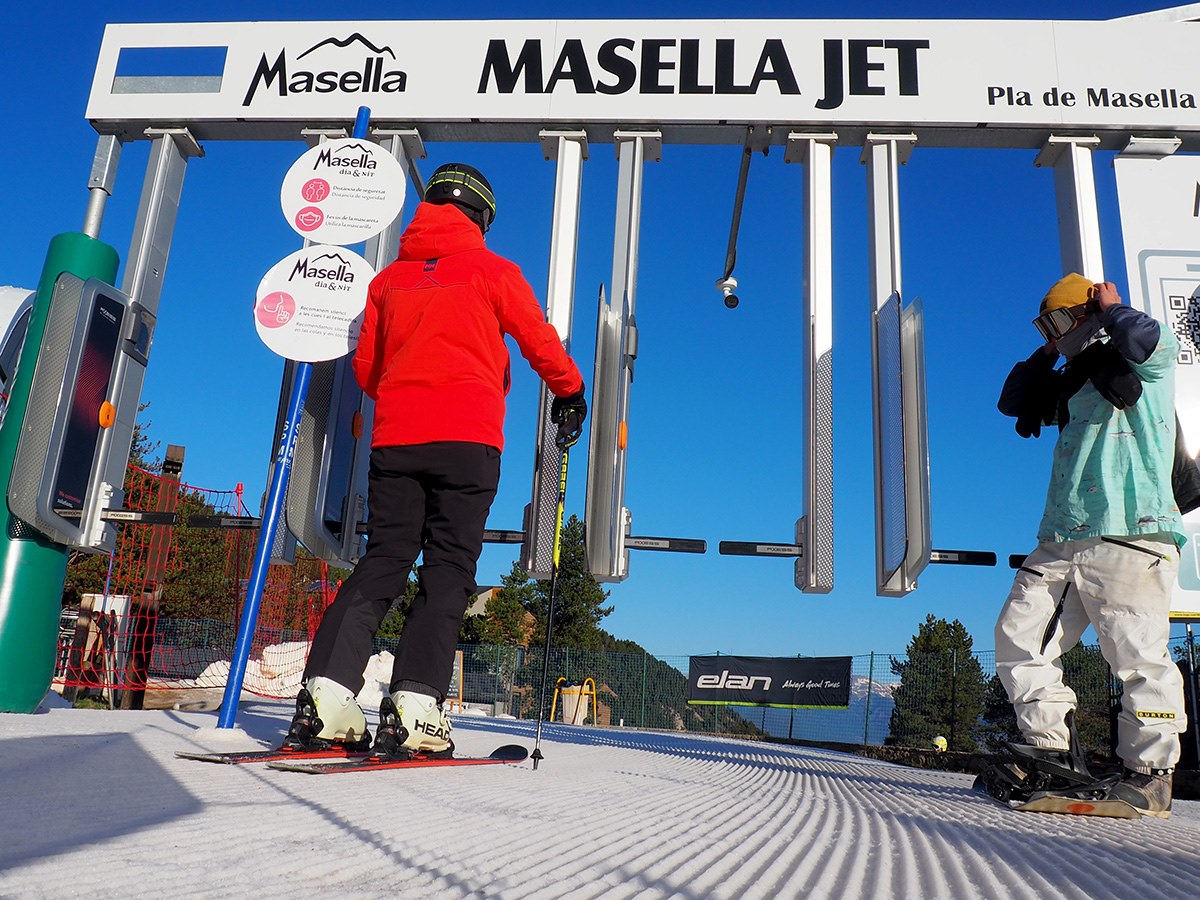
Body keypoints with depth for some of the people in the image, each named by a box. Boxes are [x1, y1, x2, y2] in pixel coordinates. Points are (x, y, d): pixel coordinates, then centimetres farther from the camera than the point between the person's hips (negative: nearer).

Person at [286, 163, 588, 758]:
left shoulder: (389, 277, 15)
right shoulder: (491, 270, 5)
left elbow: (365, 368, 18)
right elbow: (541, 342, 6)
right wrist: (569, 392, 24)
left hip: (394, 437, 4)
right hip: (468, 439, -4)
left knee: (382, 562, 7)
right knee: (448, 570, -2)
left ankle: (325, 693, -4)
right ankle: (413, 708, -11)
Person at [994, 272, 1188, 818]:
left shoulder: (1148, 369, 6)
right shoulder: (1073, 384, 25)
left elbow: (1148, 341, -17)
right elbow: (1012, 402, 32)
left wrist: (1111, 307, 4)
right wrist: (1048, 351, 24)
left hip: (1130, 535, -7)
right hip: (1061, 542, 7)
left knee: (1138, 654, -7)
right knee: (1019, 635, -2)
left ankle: (1149, 774, 5)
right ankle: (1051, 752, 6)